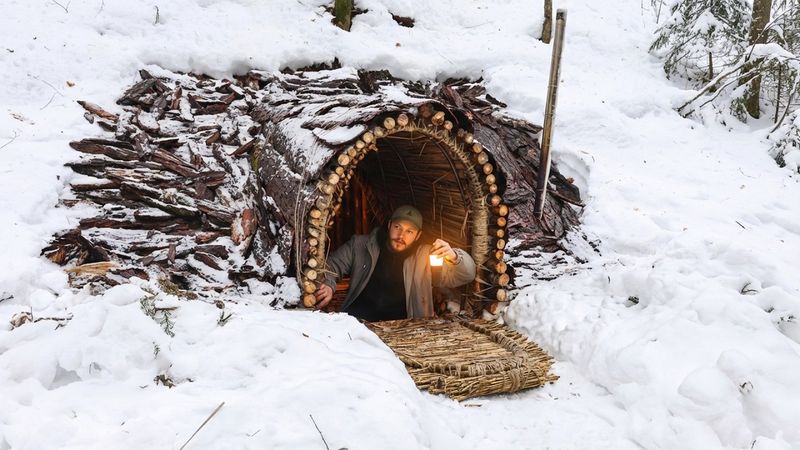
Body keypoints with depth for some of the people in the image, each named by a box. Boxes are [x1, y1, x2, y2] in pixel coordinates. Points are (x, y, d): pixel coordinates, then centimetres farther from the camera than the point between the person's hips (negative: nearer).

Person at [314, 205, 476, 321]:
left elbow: (466, 275, 3)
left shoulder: (424, 256, 5)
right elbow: (332, 265, 17)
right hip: (358, 318, 1)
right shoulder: (360, 245, 9)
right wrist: (328, 286, -7)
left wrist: (453, 256, -20)